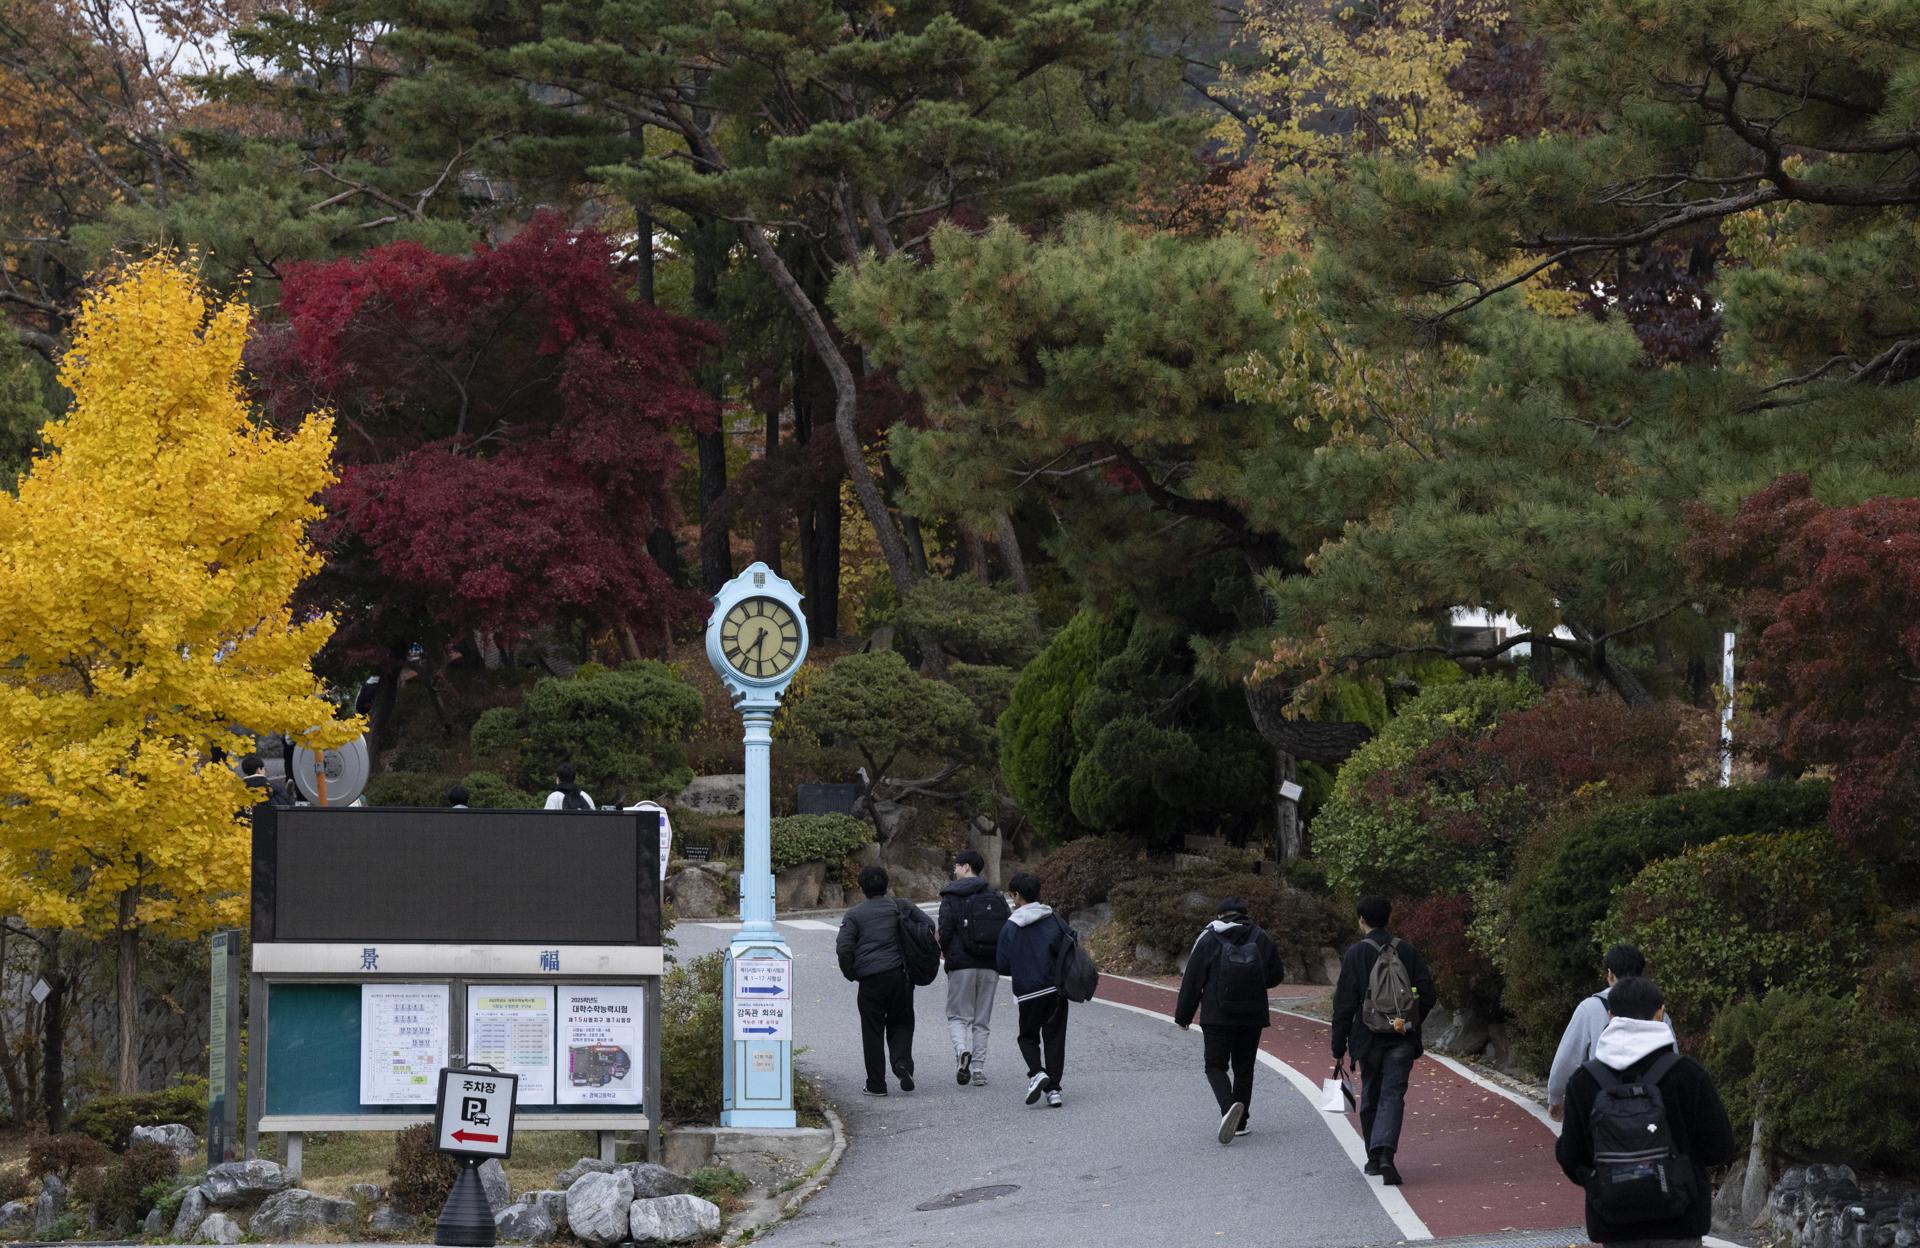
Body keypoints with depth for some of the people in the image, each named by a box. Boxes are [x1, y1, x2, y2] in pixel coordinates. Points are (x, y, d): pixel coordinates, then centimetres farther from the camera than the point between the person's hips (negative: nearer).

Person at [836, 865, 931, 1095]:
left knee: (872, 1030, 6)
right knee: (900, 1023, 15)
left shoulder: (854, 915, 1)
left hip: (870, 980, -2)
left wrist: (850, 973, 6)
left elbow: (843, 948, -8)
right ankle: (902, 1061, -12)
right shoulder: (899, 907, 7)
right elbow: (928, 925, 3)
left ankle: (876, 1083, 7)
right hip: (900, 976, 2)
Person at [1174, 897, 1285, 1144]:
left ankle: (1229, 1106, -25)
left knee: (1215, 1065, 2)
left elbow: (1192, 981, -2)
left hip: (1217, 1017, -3)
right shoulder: (1261, 939, 2)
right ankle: (1240, 1122, 16)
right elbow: (1276, 975, 10)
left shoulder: (1208, 940, -4)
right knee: (1244, 1068, 13)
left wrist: (1183, 1016, 6)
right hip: (1252, 1018, 3)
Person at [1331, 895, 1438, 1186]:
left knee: (1370, 1098, 14)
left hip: (1369, 1038, -1)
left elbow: (1344, 1004, -7)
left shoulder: (1356, 954, -6)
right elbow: (1427, 995, 4)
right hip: (1402, 1040, 1)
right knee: (1392, 1097, -2)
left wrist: (1339, 1047, -2)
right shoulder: (1407, 952, 3)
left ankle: (1374, 1158, 21)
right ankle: (1385, 1153, -21)